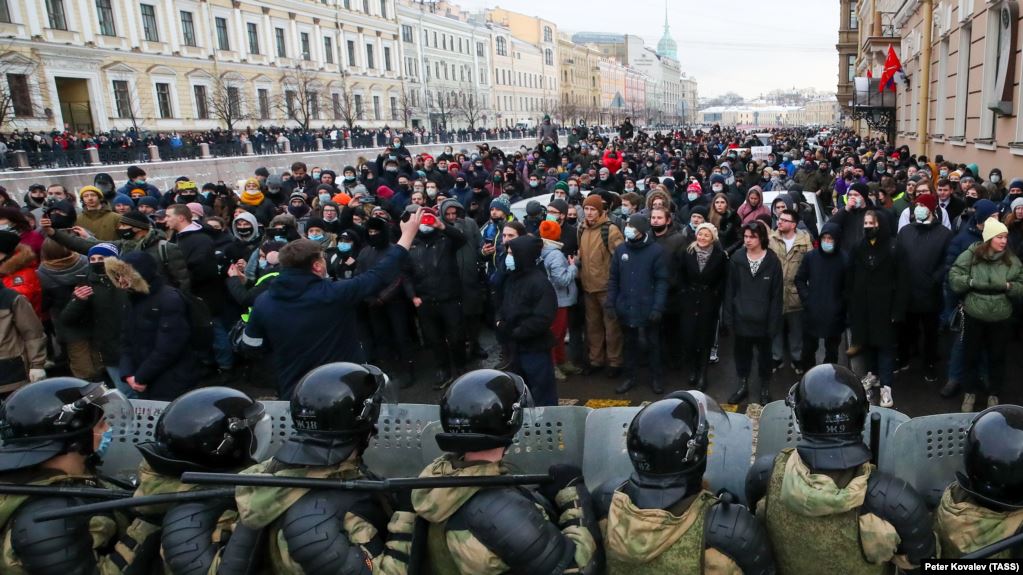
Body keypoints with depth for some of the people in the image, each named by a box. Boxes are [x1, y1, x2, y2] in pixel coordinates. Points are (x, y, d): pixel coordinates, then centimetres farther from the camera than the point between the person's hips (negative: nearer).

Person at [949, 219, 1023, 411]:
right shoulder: (970, 255, -8)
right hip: (973, 316, -2)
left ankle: (994, 394, 32)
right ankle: (970, 392, 30)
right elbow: (954, 279, -9)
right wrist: (973, 282, -23)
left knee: (997, 358, 14)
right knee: (971, 356, 12)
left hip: (1000, 319, 2)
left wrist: (1008, 286, -17)